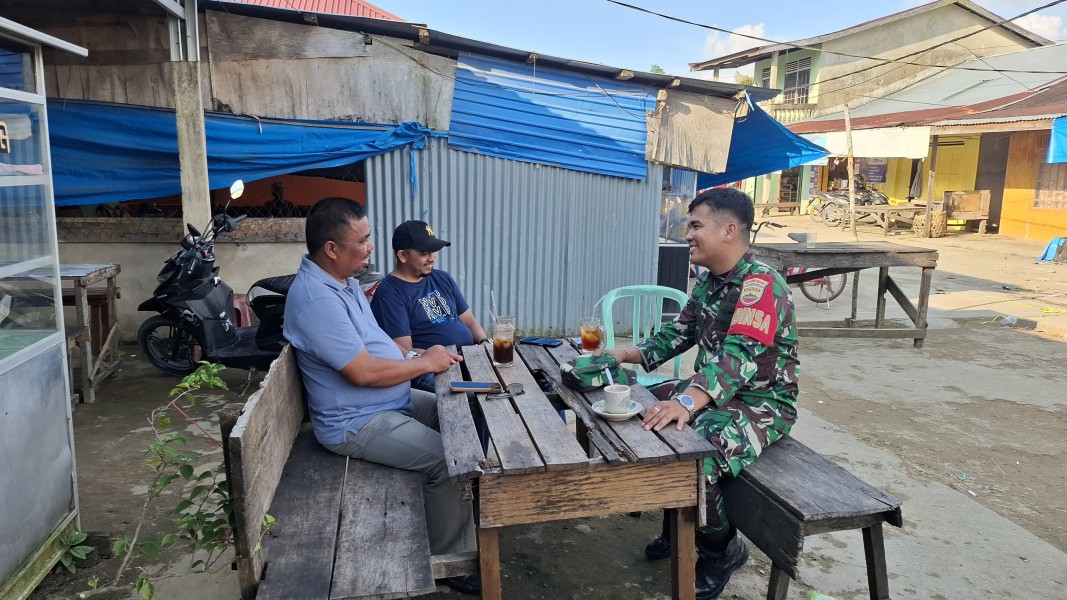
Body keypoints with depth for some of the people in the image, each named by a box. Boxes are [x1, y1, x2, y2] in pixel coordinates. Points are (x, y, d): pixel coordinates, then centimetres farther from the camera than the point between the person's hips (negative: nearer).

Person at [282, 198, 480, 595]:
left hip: (388, 402, 10)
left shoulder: (340, 279, 6)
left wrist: (422, 354, 2)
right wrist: (426, 363, -15)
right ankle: (451, 559, 2)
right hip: (357, 423, -10)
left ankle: (450, 514, 27)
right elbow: (363, 372, -29)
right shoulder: (317, 298, -27)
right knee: (449, 457, -18)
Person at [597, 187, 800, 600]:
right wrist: (627, 355, 2)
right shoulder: (709, 280, 6)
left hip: (763, 402, -10)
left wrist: (687, 402, -52)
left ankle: (721, 549, 1)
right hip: (718, 392, 10)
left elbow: (739, 358, -37)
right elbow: (680, 331, 14)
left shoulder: (761, 284, -24)